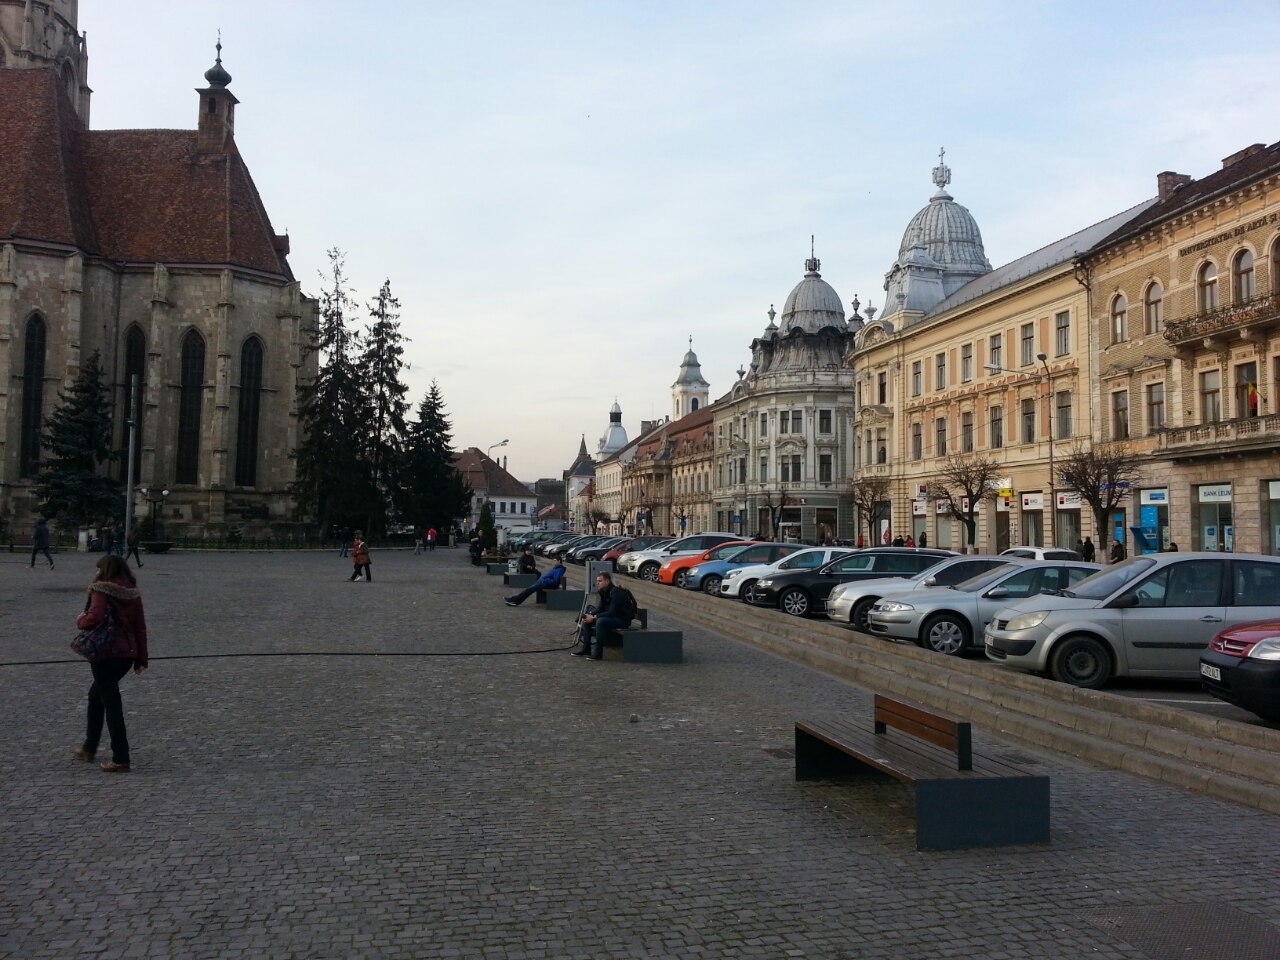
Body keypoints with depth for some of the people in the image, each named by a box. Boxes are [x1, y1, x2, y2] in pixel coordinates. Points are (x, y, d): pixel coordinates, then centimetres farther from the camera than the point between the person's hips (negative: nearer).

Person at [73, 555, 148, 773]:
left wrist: (80, 620, -4)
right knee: (96, 694, 25)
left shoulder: (102, 591, -12)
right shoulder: (133, 593, 7)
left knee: (111, 703, -2)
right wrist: (141, 658, 13)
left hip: (105, 653, -7)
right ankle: (89, 748, 35)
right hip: (127, 654, 7)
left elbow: (94, 617, -27)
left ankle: (120, 759, 0)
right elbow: (140, 627, 9)